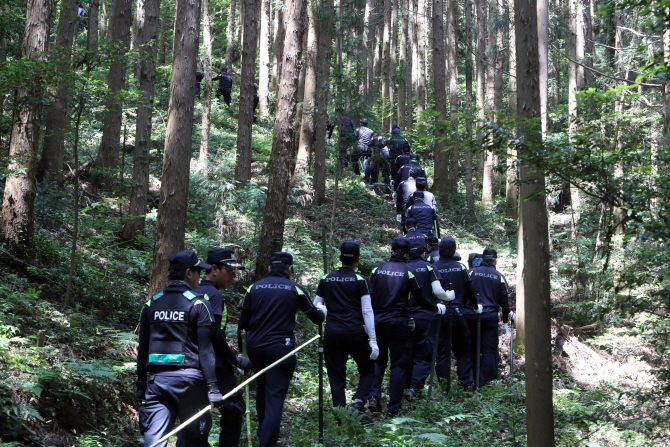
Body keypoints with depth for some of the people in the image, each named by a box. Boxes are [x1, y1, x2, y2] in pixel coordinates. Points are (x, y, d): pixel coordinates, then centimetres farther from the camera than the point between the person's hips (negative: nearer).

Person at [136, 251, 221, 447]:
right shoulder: (198, 304, -5)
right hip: (188, 379, -3)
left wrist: (141, 384, 16)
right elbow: (205, 350, -9)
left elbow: (143, 349, 10)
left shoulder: (151, 304, 8)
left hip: (158, 379, 3)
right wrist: (213, 386, -8)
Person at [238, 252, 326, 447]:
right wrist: (322, 311, 34)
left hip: (255, 347, 4)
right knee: (275, 396, -4)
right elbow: (317, 319, 11)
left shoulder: (254, 287, 4)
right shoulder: (295, 289, -1)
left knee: (263, 387, 26)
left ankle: (263, 430, 40)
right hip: (280, 348, -4)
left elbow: (243, 323, 5)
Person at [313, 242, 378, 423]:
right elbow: (367, 311, -7)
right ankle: (358, 403, -7)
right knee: (367, 370, 15)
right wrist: (373, 340, -7)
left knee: (336, 377, 8)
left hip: (332, 333, 2)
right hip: (355, 333, -2)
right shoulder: (361, 281, -3)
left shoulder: (326, 280, 6)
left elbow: (315, 308, 10)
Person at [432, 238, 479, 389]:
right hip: (457, 314, 1)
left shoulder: (433, 268, -6)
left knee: (441, 351, 4)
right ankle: (466, 382, 6)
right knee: (462, 351, 12)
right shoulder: (460, 268, -3)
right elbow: (470, 290, 4)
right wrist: (474, 307, 20)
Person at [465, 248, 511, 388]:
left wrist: (464, 312, 14)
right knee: (489, 351, 3)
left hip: (471, 316, 1)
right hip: (490, 318, -1)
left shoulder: (471, 273, 3)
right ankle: (484, 383, 0)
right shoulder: (499, 277, 3)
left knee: (471, 350, 12)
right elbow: (504, 302, 7)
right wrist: (505, 323, 14)